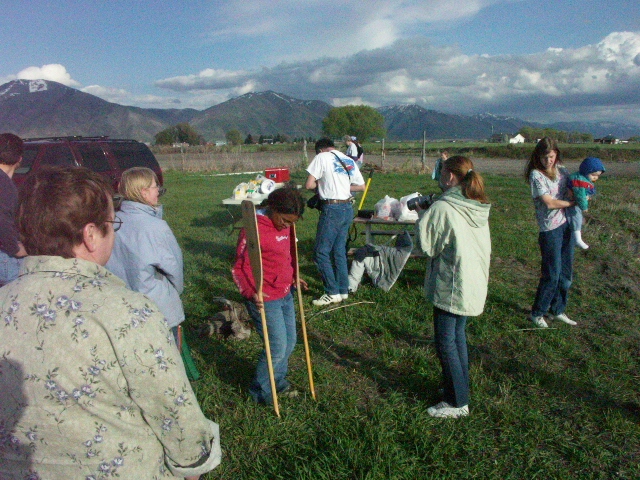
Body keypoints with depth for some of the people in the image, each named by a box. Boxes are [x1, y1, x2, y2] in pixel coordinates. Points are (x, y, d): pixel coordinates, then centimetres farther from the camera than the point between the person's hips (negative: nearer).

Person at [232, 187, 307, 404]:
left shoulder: (284, 225, 5)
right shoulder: (255, 229, -22)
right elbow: (239, 268, -20)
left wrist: (294, 277, 20)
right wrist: (252, 293, -32)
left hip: (285, 295, 9)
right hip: (265, 300, -8)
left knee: (289, 343, 17)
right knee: (278, 347, -2)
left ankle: (279, 380, 41)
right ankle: (260, 390, 21)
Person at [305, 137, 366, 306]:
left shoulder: (321, 157, -4)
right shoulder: (349, 160, 14)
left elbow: (308, 185, -10)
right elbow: (361, 186, 16)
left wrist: (320, 184, 10)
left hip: (332, 209, -7)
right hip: (348, 208, 7)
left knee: (321, 252, 1)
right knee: (339, 251, 15)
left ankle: (332, 293, 4)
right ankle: (343, 291, 20)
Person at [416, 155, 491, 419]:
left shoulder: (442, 208, -20)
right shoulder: (479, 207, 5)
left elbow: (427, 245, -15)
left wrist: (422, 215, -1)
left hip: (450, 286, -8)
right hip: (473, 284, 8)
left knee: (445, 342, 3)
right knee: (458, 336, 21)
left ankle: (457, 402, 12)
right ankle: (460, 388, 34)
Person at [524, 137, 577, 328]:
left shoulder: (561, 170, 9)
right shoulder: (536, 175, -10)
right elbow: (549, 203, -15)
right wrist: (575, 202, -8)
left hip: (567, 224, 6)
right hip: (550, 228, -6)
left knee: (566, 272, 12)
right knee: (552, 274, -3)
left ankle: (557, 310, 27)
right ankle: (537, 313, 13)